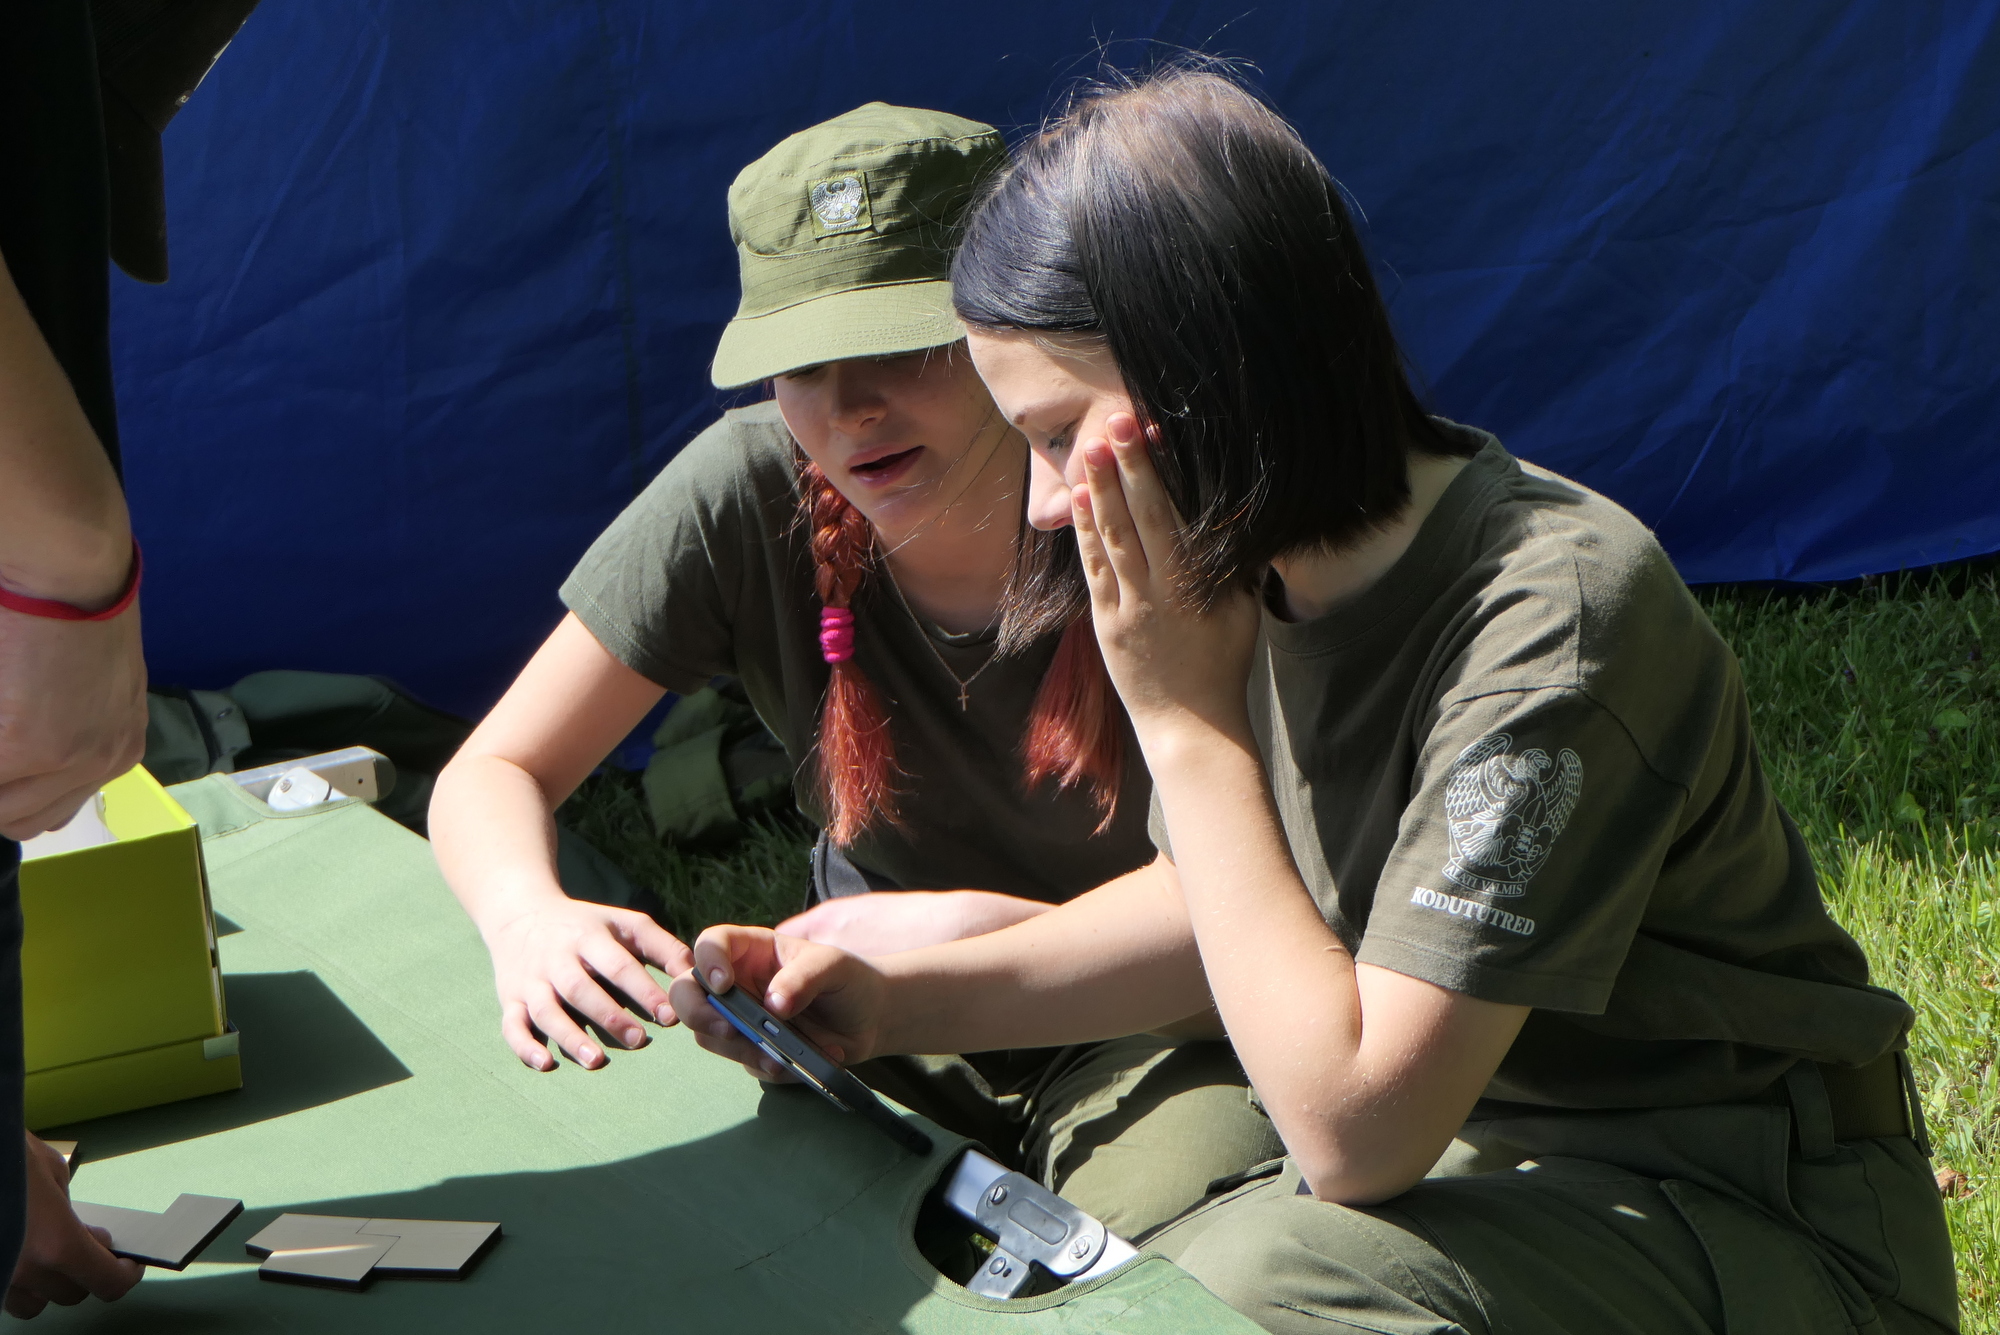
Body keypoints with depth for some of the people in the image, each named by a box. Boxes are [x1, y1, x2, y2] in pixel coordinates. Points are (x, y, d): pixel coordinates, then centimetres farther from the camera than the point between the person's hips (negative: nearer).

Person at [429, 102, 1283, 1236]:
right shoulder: (746, 494, -15)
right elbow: (494, 774, -7)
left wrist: (982, 927, -32)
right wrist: (531, 919, -30)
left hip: (1141, 1031, -3)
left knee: (1172, 1231, -34)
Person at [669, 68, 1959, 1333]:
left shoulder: (1549, 625, -28)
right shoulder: (1270, 570, -5)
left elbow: (1355, 1131, -28)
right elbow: (1229, 904, 12)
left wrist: (1188, 721, -25)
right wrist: (895, 1003, -1)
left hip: (1753, 1227, -7)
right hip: (1478, 1147, 7)